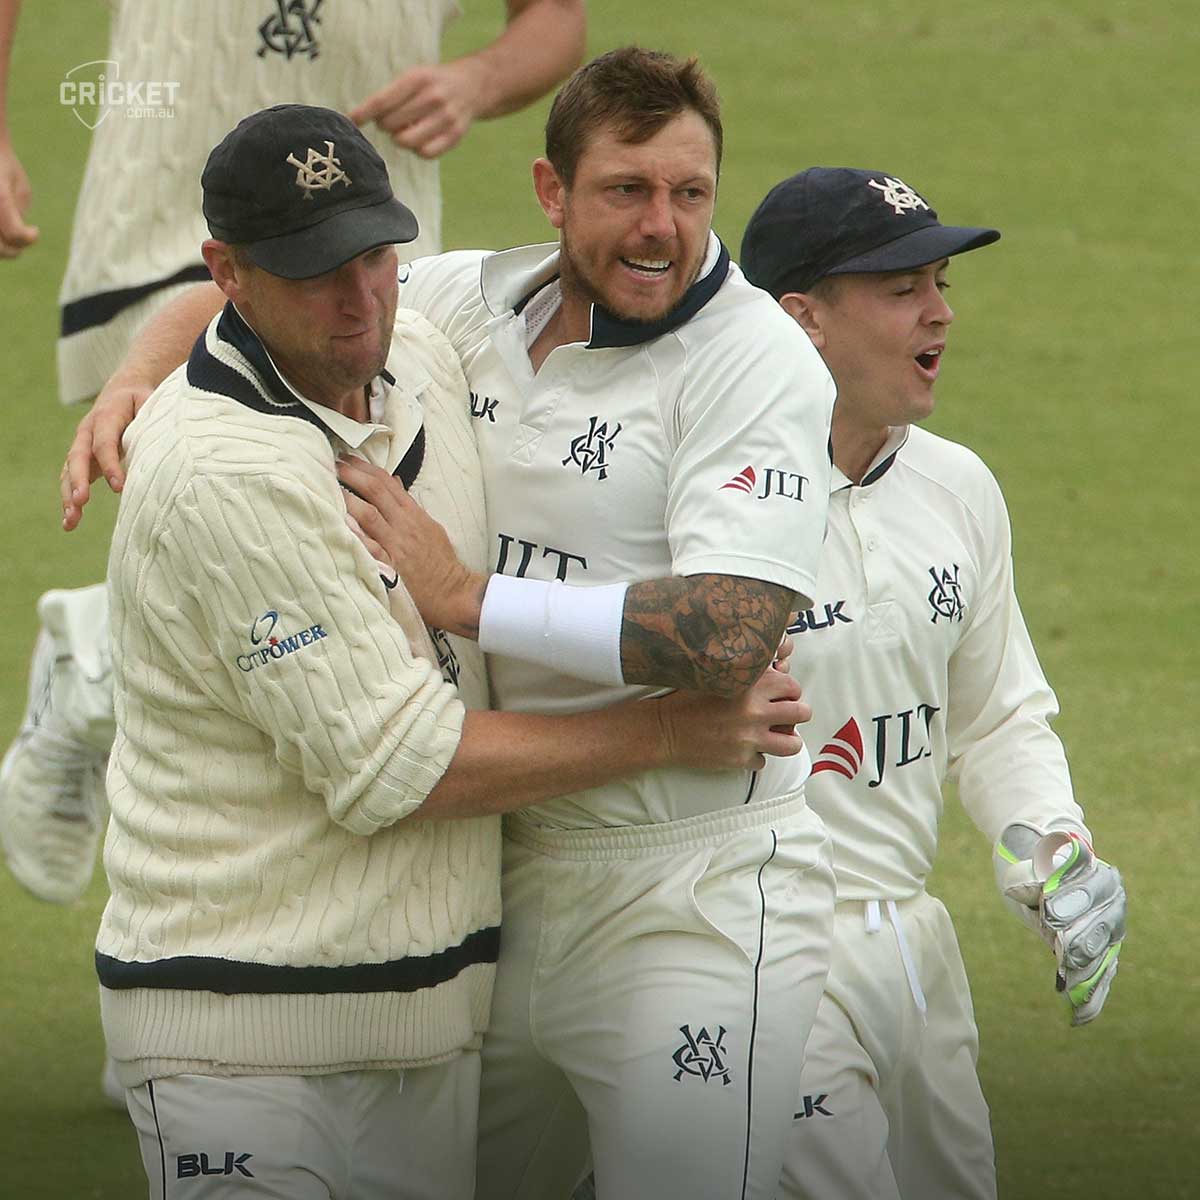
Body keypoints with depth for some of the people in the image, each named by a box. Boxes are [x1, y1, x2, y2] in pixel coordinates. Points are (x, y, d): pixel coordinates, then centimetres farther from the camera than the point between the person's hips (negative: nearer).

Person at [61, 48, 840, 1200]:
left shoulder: (757, 361, -13)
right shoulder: (472, 301, 7)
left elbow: (729, 636, -26)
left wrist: (462, 595, -21)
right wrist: (130, 387, 1)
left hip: (692, 896, -7)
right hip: (507, 868, 7)